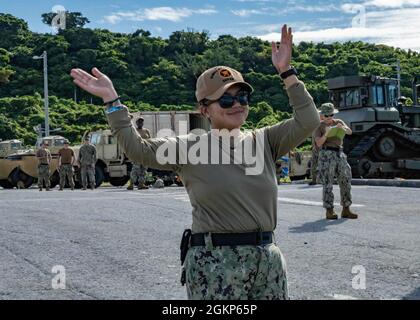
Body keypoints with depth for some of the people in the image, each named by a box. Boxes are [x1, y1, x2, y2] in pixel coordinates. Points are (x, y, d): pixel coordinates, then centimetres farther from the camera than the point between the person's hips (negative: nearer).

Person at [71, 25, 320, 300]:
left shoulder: (264, 142, 7)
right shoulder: (189, 149, -1)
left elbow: (308, 121, -1)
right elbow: (138, 149, -7)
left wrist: (287, 72, -6)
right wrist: (112, 101, -10)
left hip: (267, 260, 4)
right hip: (214, 264, -4)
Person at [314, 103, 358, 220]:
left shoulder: (338, 122, 16)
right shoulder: (318, 126, 4)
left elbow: (349, 132, 0)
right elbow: (319, 143, -6)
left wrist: (342, 127, -21)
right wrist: (326, 134, -21)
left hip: (339, 154, 4)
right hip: (326, 154, -4)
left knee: (346, 181, -1)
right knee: (327, 183, -5)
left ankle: (346, 210, 4)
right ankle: (329, 211, -1)